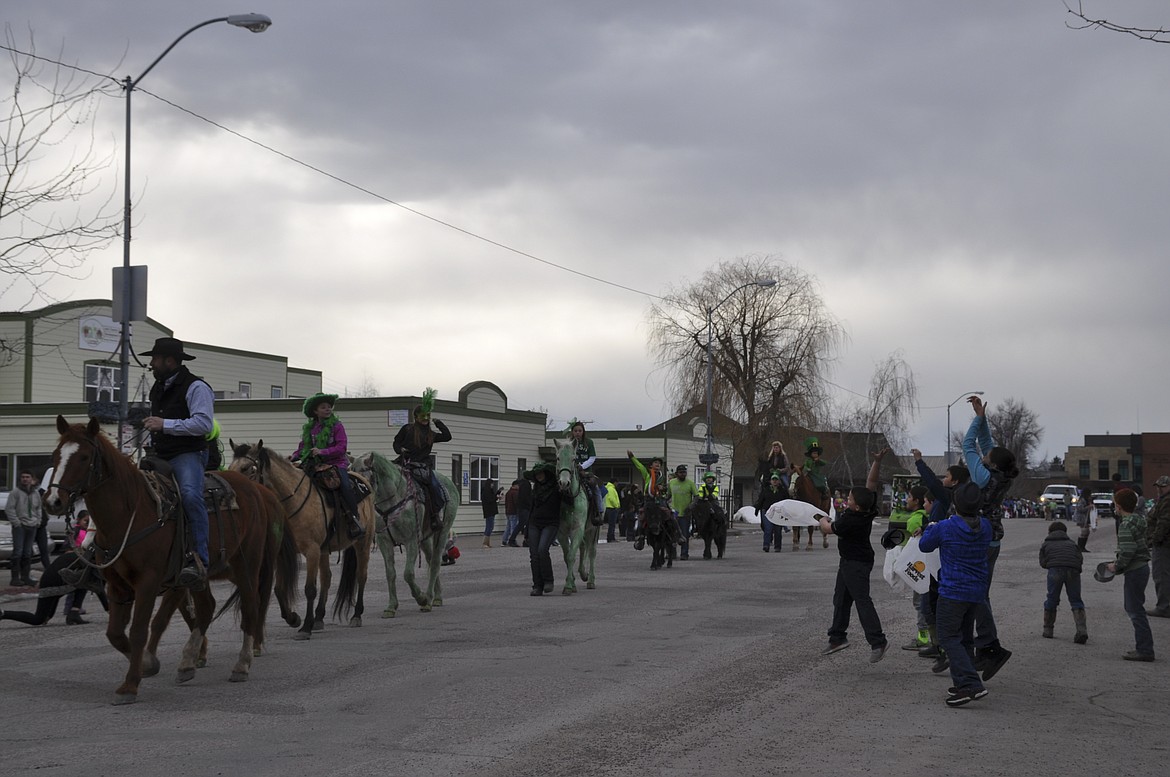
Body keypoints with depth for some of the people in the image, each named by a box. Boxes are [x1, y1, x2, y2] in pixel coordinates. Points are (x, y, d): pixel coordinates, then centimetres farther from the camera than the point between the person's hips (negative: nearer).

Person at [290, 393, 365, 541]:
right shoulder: (309, 428, 14)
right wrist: (294, 456, -3)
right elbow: (303, 446, 18)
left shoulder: (337, 426, -1)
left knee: (345, 485, -28)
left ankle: (354, 521, -21)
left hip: (336, 462, -5)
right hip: (314, 464, 5)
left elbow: (342, 447, -10)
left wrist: (322, 452, -21)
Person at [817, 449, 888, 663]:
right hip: (848, 562, 10)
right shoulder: (868, 507, -7)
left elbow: (828, 529, -11)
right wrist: (877, 461, -15)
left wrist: (823, 520, 12)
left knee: (862, 601, -14)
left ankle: (877, 641, -18)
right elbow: (871, 481, -3)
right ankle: (838, 637, 24)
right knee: (841, 599, 15)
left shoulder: (850, 520, -27)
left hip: (857, 564, -10)